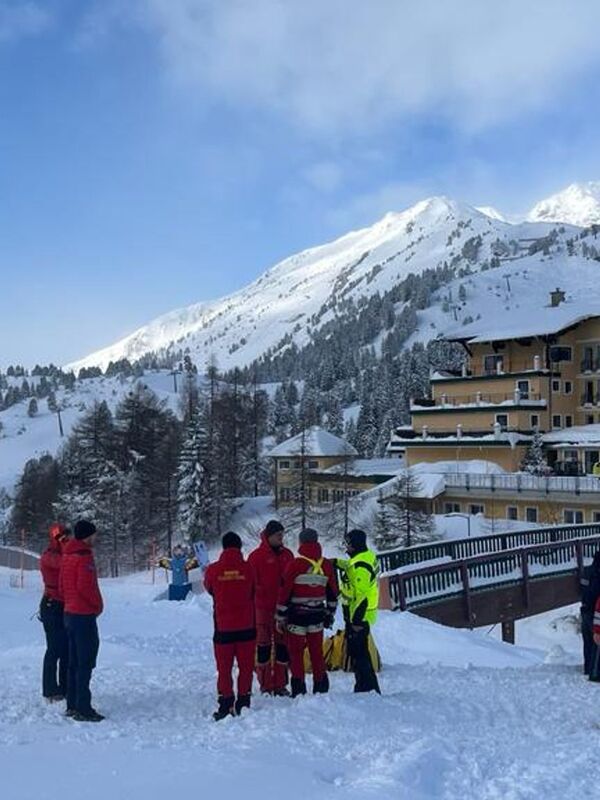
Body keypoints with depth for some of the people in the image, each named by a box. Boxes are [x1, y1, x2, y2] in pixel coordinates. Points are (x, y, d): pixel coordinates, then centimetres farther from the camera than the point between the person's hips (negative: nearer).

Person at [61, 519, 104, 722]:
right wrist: (99, 605, -9)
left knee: (74, 662, 15)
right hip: (85, 615, -9)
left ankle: (72, 705, 21)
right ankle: (83, 708, -3)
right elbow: (85, 587, -23)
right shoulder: (84, 556, -17)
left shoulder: (67, 555, 11)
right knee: (85, 663, -5)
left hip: (70, 613, 9)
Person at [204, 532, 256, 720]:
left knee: (224, 668, 10)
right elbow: (254, 593, 3)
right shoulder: (248, 568, -10)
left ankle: (225, 704, 11)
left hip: (223, 627, 0)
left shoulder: (213, 570, -9)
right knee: (246, 666, 12)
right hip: (246, 626, 0)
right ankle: (243, 703, 14)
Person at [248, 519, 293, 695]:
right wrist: (252, 606, -9)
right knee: (264, 645, 2)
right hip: (263, 608, -5)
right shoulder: (257, 556, -6)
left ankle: (280, 684, 18)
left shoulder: (287, 554, 9)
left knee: (282, 644, 9)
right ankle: (265, 685, 11)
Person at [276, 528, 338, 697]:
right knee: (317, 652, 15)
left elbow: (284, 592, -10)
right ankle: (321, 687, 20)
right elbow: (333, 593, 10)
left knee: (296, 652, 7)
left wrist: (280, 617, -2)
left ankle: (298, 690, 6)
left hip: (297, 616, -4)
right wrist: (330, 614, 21)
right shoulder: (327, 565, 1)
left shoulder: (295, 564, -13)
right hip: (317, 615, 4)